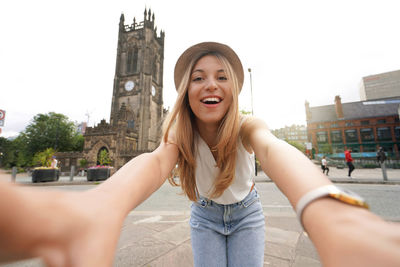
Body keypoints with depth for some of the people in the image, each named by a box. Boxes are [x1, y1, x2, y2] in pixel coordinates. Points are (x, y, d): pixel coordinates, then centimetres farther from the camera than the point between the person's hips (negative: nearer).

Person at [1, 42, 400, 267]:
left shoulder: (246, 127, -27)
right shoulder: (180, 134, -24)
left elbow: (273, 148, -50)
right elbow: (156, 160, -46)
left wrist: (328, 214, -72)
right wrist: (101, 207, -69)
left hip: (246, 215, 0)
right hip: (205, 217, 1)